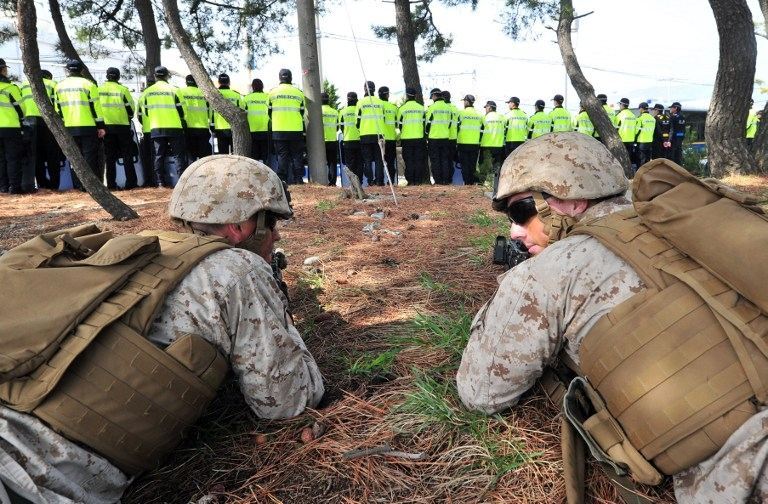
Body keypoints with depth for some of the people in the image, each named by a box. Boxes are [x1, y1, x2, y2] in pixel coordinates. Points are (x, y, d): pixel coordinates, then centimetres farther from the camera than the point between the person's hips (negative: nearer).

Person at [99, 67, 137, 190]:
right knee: (127, 155, 4)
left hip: (106, 126, 3)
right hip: (122, 126, -3)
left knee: (109, 157, 8)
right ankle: (130, 182, 1)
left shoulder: (99, 89, 4)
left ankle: (111, 184, 7)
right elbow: (131, 108, -4)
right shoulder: (122, 89, -6)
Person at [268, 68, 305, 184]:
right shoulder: (299, 93, 6)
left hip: (278, 131, 0)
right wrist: (304, 132, 19)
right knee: (297, 156, 5)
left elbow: (269, 112, 9)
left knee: (282, 156, 2)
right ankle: (298, 180, 4)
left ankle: (282, 180, -1)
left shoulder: (273, 92, 3)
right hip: (296, 130, 0)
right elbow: (303, 114, 10)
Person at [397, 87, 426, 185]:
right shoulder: (421, 108, 4)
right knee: (419, 160, 6)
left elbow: (399, 124, 4)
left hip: (406, 138, -2)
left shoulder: (402, 108, -3)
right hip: (419, 137, 2)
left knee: (409, 161, 2)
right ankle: (418, 180, 4)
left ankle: (411, 180, 0)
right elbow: (424, 122, 10)